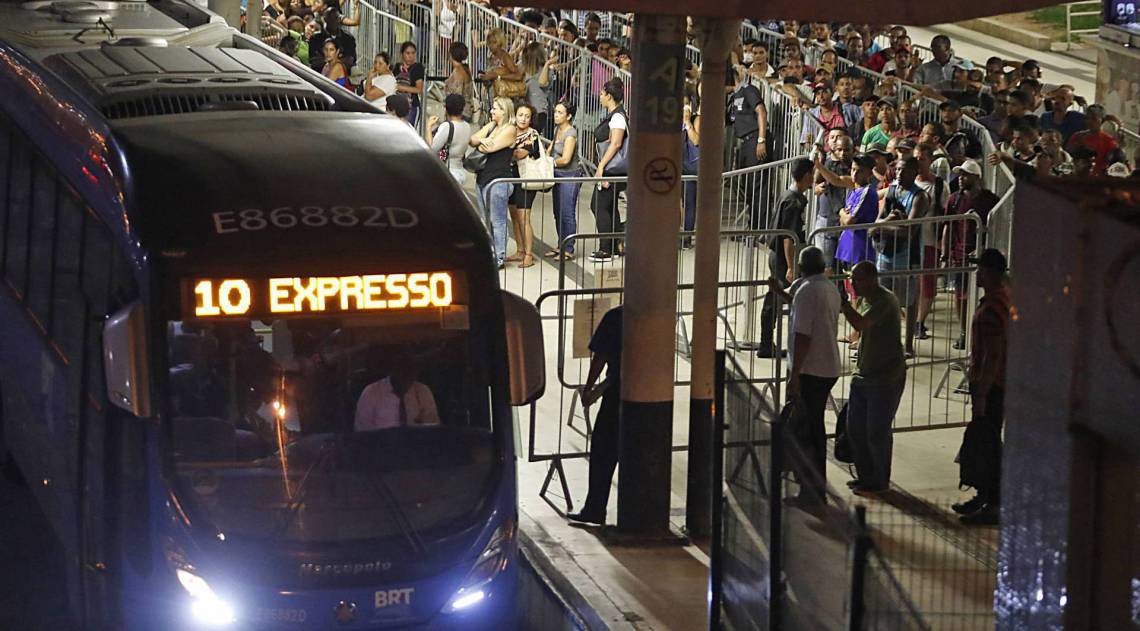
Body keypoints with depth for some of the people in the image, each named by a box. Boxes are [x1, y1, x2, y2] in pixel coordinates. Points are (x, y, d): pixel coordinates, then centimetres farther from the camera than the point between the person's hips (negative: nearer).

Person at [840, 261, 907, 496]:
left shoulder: (885, 300, -18)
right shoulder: (868, 299, 12)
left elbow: (860, 324, -31)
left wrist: (842, 301, -23)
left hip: (885, 379, -9)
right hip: (864, 375, 9)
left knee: (877, 432, -3)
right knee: (855, 428, 11)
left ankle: (879, 483, 10)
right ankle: (865, 477, 24)